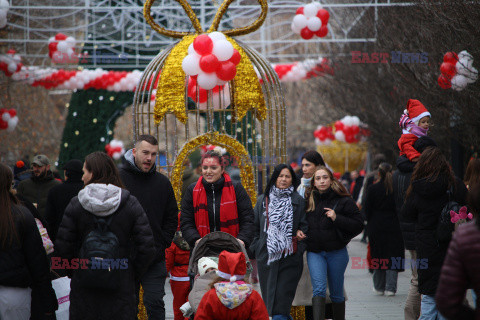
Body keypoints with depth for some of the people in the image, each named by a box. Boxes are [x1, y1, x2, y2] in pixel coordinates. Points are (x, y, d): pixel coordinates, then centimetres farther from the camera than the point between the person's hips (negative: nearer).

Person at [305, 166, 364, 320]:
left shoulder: (344, 201, -2)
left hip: (336, 252, -1)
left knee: (336, 294, 7)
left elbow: (358, 225, -6)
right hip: (314, 253, 1)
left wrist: (337, 219, -16)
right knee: (319, 289, -15)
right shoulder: (309, 200, 8)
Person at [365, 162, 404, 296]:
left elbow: (367, 210, -1)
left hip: (377, 227, 0)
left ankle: (379, 287, 14)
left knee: (378, 256, 9)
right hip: (394, 227, 0)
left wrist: (370, 225, 10)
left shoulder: (372, 189, -5)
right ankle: (390, 288, 0)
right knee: (393, 256, 4)